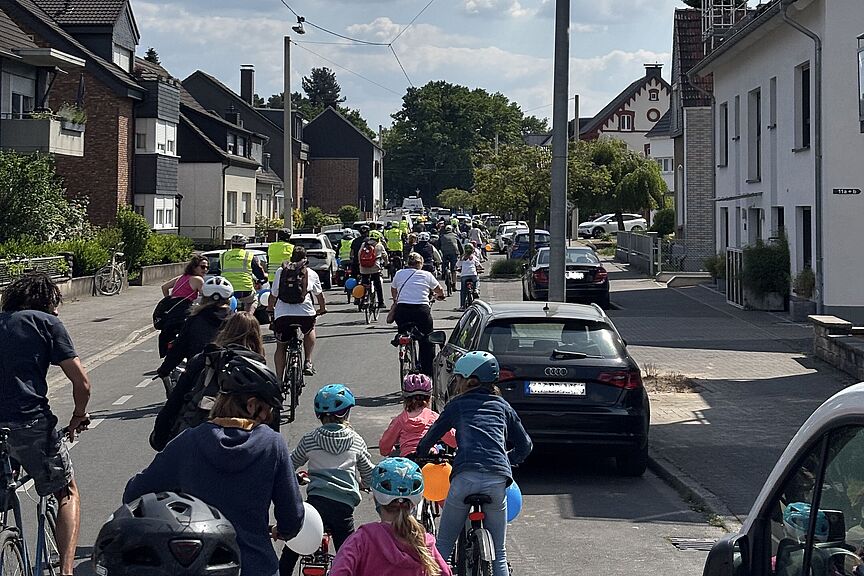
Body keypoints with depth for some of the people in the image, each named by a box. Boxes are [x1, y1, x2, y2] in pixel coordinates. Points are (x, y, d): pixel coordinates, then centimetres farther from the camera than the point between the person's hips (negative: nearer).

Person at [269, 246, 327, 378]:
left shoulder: (280, 272, 15)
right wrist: (322, 309, 45)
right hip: (305, 313, 0)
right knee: (310, 330, 33)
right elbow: (319, 294, 26)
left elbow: (273, 294, 19)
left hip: (282, 314, 0)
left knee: (281, 347, 15)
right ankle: (308, 362, 20)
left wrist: (270, 310, 37)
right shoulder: (311, 274, 15)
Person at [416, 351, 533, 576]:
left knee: (444, 544, 9)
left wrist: (420, 453, 42)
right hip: (497, 481, 2)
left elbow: (432, 436, 22)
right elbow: (524, 445, 23)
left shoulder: (457, 404, 16)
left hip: (465, 477, -2)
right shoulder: (502, 406, 22)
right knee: (499, 553, 11)